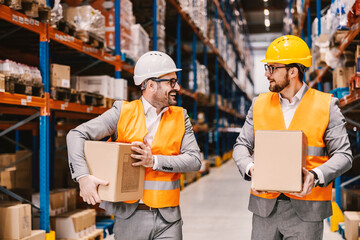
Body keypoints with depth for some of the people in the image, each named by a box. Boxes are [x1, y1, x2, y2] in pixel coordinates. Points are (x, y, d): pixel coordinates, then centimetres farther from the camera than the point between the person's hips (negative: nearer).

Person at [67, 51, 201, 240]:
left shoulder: (180, 117, 6)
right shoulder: (123, 112, -1)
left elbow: (194, 160, -3)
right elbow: (76, 135, -5)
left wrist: (154, 161, -17)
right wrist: (83, 176, -21)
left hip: (168, 218, 2)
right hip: (130, 216, -1)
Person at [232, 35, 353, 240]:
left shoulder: (326, 106, -1)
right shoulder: (260, 104, 8)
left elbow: (343, 155, -2)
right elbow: (242, 145, 9)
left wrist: (316, 175, -20)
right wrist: (250, 168, -12)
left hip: (306, 209, -2)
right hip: (265, 206, 3)